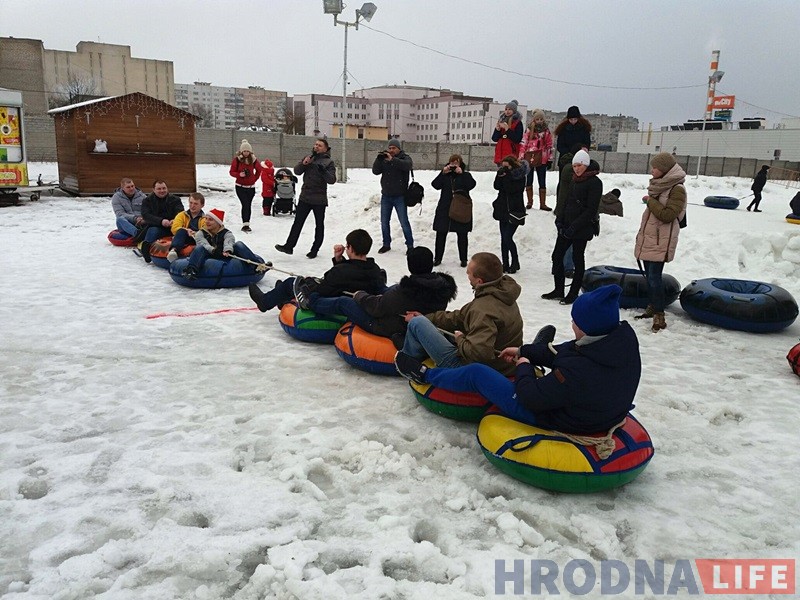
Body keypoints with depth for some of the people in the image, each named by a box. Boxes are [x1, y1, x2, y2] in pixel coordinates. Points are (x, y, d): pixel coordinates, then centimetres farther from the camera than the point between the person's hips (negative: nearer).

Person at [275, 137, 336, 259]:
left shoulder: (328, 162, -4)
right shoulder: (309, 157, 10)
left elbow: (332, 180, -13)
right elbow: (297, 171, 5)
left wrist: (323, 170, -28)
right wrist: (303, 164, -14)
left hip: (319, 199, -4)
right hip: (305, 196, 4)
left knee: (319, 225, 7)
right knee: (298, 222, 3)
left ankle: (315, 250, 16)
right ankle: (289, 246, 5)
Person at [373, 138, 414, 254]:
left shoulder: (404, 158, -2)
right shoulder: (384, 159, 8)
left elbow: (408, 165, -25)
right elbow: (375, 171, -2)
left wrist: (392, 159, -32)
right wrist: (378, 159, -18)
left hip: (399, 197, -4)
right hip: (386, 196, 4)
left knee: (404, 222, -2)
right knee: (384, 222, 9)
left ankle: (410, 245, 8)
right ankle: (386, 244, 22)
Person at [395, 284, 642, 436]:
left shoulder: (578, 371, -39)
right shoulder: (625, 343, -14)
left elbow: (531, 397, -26)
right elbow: (569, 352, 0)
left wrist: (523, 366, -6)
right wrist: (525, 351, 8)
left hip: (556, 422, -7)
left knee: (475, 373, 1)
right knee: (550, 352, 27)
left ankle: (425, 375, 26)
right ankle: (540, 347, 65)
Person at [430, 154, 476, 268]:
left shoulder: (465, 174, 4)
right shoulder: (445, 174, 9)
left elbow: (471, 185, -16)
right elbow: (435, 185, -5)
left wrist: (461, 173, -18)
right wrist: (443, 173, -13)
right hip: (444, 209, 2)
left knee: (462, 235, 5)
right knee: (441, 234, 4)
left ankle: (463, 259, 16)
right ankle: (437, 258, 14)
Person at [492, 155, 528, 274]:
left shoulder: (520, 176, -9)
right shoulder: (504, 174, 8)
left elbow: (511, 189, -21)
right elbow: (497, 186, -3)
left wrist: (506, 175, -20)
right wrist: (500, 175, -15)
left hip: (514, 211, -7)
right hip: (503, 210, 7)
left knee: (508, 238, -11)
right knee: (504, 238, 7)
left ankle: (515, 263, 8)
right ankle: (505, 264, 14)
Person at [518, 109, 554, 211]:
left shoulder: (546, 131, 7)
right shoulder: (529, 130, 3)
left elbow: (550, 146, 10)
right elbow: (523, 144, 1)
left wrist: (550, 159, 5)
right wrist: (521, 157, -4)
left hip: (542, 159, 1)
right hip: (529, 158, -1)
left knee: (542, 182, 3)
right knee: (529, 181, 6)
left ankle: (542, 204, 7)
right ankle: (530, 202, 17)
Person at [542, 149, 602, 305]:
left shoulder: (594, 182, -11)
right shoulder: (576, 180, 14)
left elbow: (591, 210, -16)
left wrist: (574, 226, -20)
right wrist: (560, 219, 4)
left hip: (582, 228, -8)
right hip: (567, 226, 8)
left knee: (578, 259, 2)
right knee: (557, 256, 7)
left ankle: (574, 293, 13)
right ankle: (558, 290, 18)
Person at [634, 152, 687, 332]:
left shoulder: (677, 189, -12)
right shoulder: (659, 186, 15)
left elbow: (668, 215, -22)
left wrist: (651, 202, -13)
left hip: (660, 242, -9)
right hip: (648, 239, 9)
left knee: (654, 277, -12)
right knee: (649, 275, 14)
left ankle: (659, 315, -6)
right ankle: (652, 307, 26)